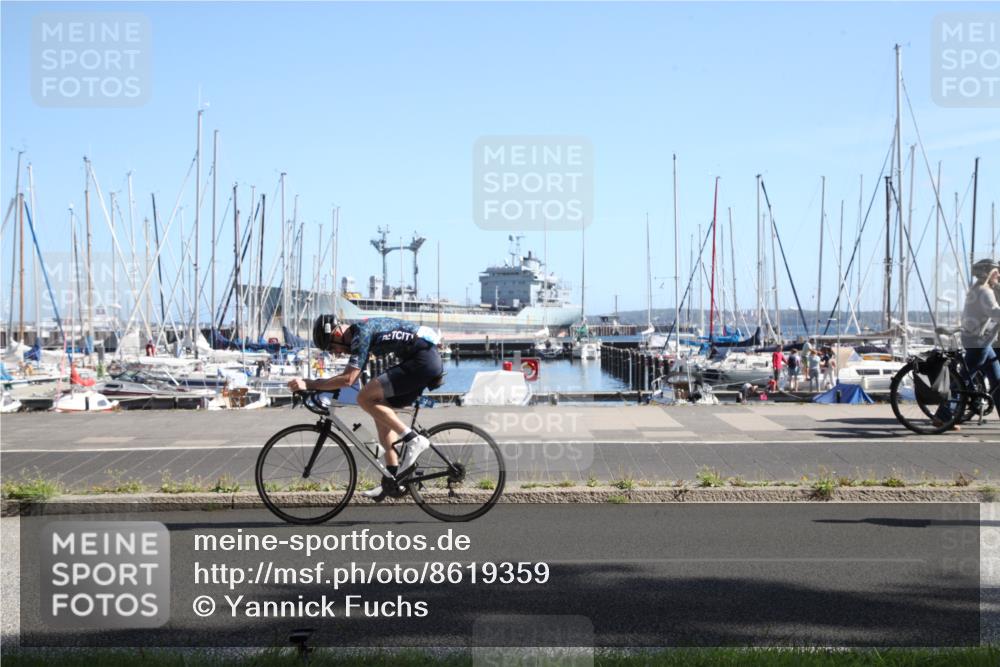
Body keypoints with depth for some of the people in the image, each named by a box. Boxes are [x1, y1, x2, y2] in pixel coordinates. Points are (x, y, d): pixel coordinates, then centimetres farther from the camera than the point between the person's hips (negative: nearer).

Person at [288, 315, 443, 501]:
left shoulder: (362, 333, -13)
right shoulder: (361, 331, 17)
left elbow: (347, 379, -21)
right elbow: (352, 377, 25)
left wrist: (309, 384, -16)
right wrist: (314, 385, 17)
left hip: (423, 360, -10)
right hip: (429, 360, 10)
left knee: (366, 398, -13)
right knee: (380, 411, 12)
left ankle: (413, 440, -12)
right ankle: (392, 481, 12)